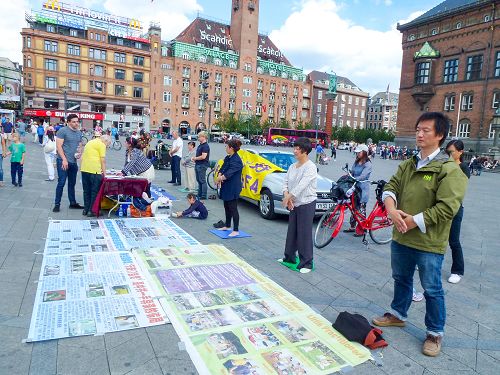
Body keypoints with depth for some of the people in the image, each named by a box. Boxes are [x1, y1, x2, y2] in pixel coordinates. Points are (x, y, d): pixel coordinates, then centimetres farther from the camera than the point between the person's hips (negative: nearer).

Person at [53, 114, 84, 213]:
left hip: (74, 162, 7)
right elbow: (59, 146, -11)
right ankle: (57, 204, 4)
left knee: (72, 183, 14)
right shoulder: (63, 131, -7)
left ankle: (73, 203, 24)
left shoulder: (79, 133, 13)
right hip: (63, 161, -6)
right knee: (61, 183, -5)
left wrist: (79, 153, -1)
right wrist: (64, 159, -17)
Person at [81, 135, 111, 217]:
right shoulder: (101, 144, -4)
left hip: (84, 169, 8)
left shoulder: (89, 142, 22)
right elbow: (103, 160, -8)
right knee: (95, 191, 2)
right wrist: (104, 172, -2)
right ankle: (92, 211, 6)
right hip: (94, 170, -8)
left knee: (86, 191, 16)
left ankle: (85, 210, 23)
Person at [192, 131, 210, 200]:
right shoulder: (200, 145, 16)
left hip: (202, 165, -10)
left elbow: (203, 156, -24)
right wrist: (194, 159, 7)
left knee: (202, 181, -6)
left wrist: (195, 158, -11)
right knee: (198, 180, 15)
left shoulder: (205, 146, -15)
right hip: (197, 164, 10)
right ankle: (199, 194, 24)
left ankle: (204, 196, 0)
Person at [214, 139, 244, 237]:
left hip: (233, 188, -9)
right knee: (227, 207, 19)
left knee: (233, 208, -4)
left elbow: (229, 173, -25)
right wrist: (219, 176, -13)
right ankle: (227, 226, 34)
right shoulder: (227, 158, 10)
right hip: (226, 187, 9)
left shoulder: (236, 160, -19)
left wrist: (220, 178, -14)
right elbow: (222, 169, 7)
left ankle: (236, 230, 4)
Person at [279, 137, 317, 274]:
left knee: (304, 234, -3)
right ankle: (289, 257, 32)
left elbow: (301, 185, -24)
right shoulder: (292, 166, 8)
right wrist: (286, 196, -10)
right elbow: (286, 183, 7)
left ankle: (306, 263, 7)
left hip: (306, 204, -8)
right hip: (294, 204, 8)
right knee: (291, 232, 17)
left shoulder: (310, 167, -15)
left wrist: (288, 197, -22)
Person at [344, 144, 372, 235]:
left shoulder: (368, 164, -12)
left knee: (361, 209, -1)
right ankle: (352, 226, 25)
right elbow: (352, 173, 11)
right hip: (354, 187, 7)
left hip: (363, 188, -7)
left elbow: (362, 176, -22)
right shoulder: (356, 162, 11)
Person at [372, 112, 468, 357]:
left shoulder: (449, 170, -14)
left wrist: (412, 222, -19)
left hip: (429, 243, -6)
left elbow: (447, 208, -21)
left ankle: (435, 333, 28)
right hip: (401, 237, 7)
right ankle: (398, 315, 44)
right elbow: (391, 187, 3)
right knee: (401, 279, 23)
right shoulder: (408, 165, 8)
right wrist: (391, 209, -18)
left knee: (432, 289, 9)